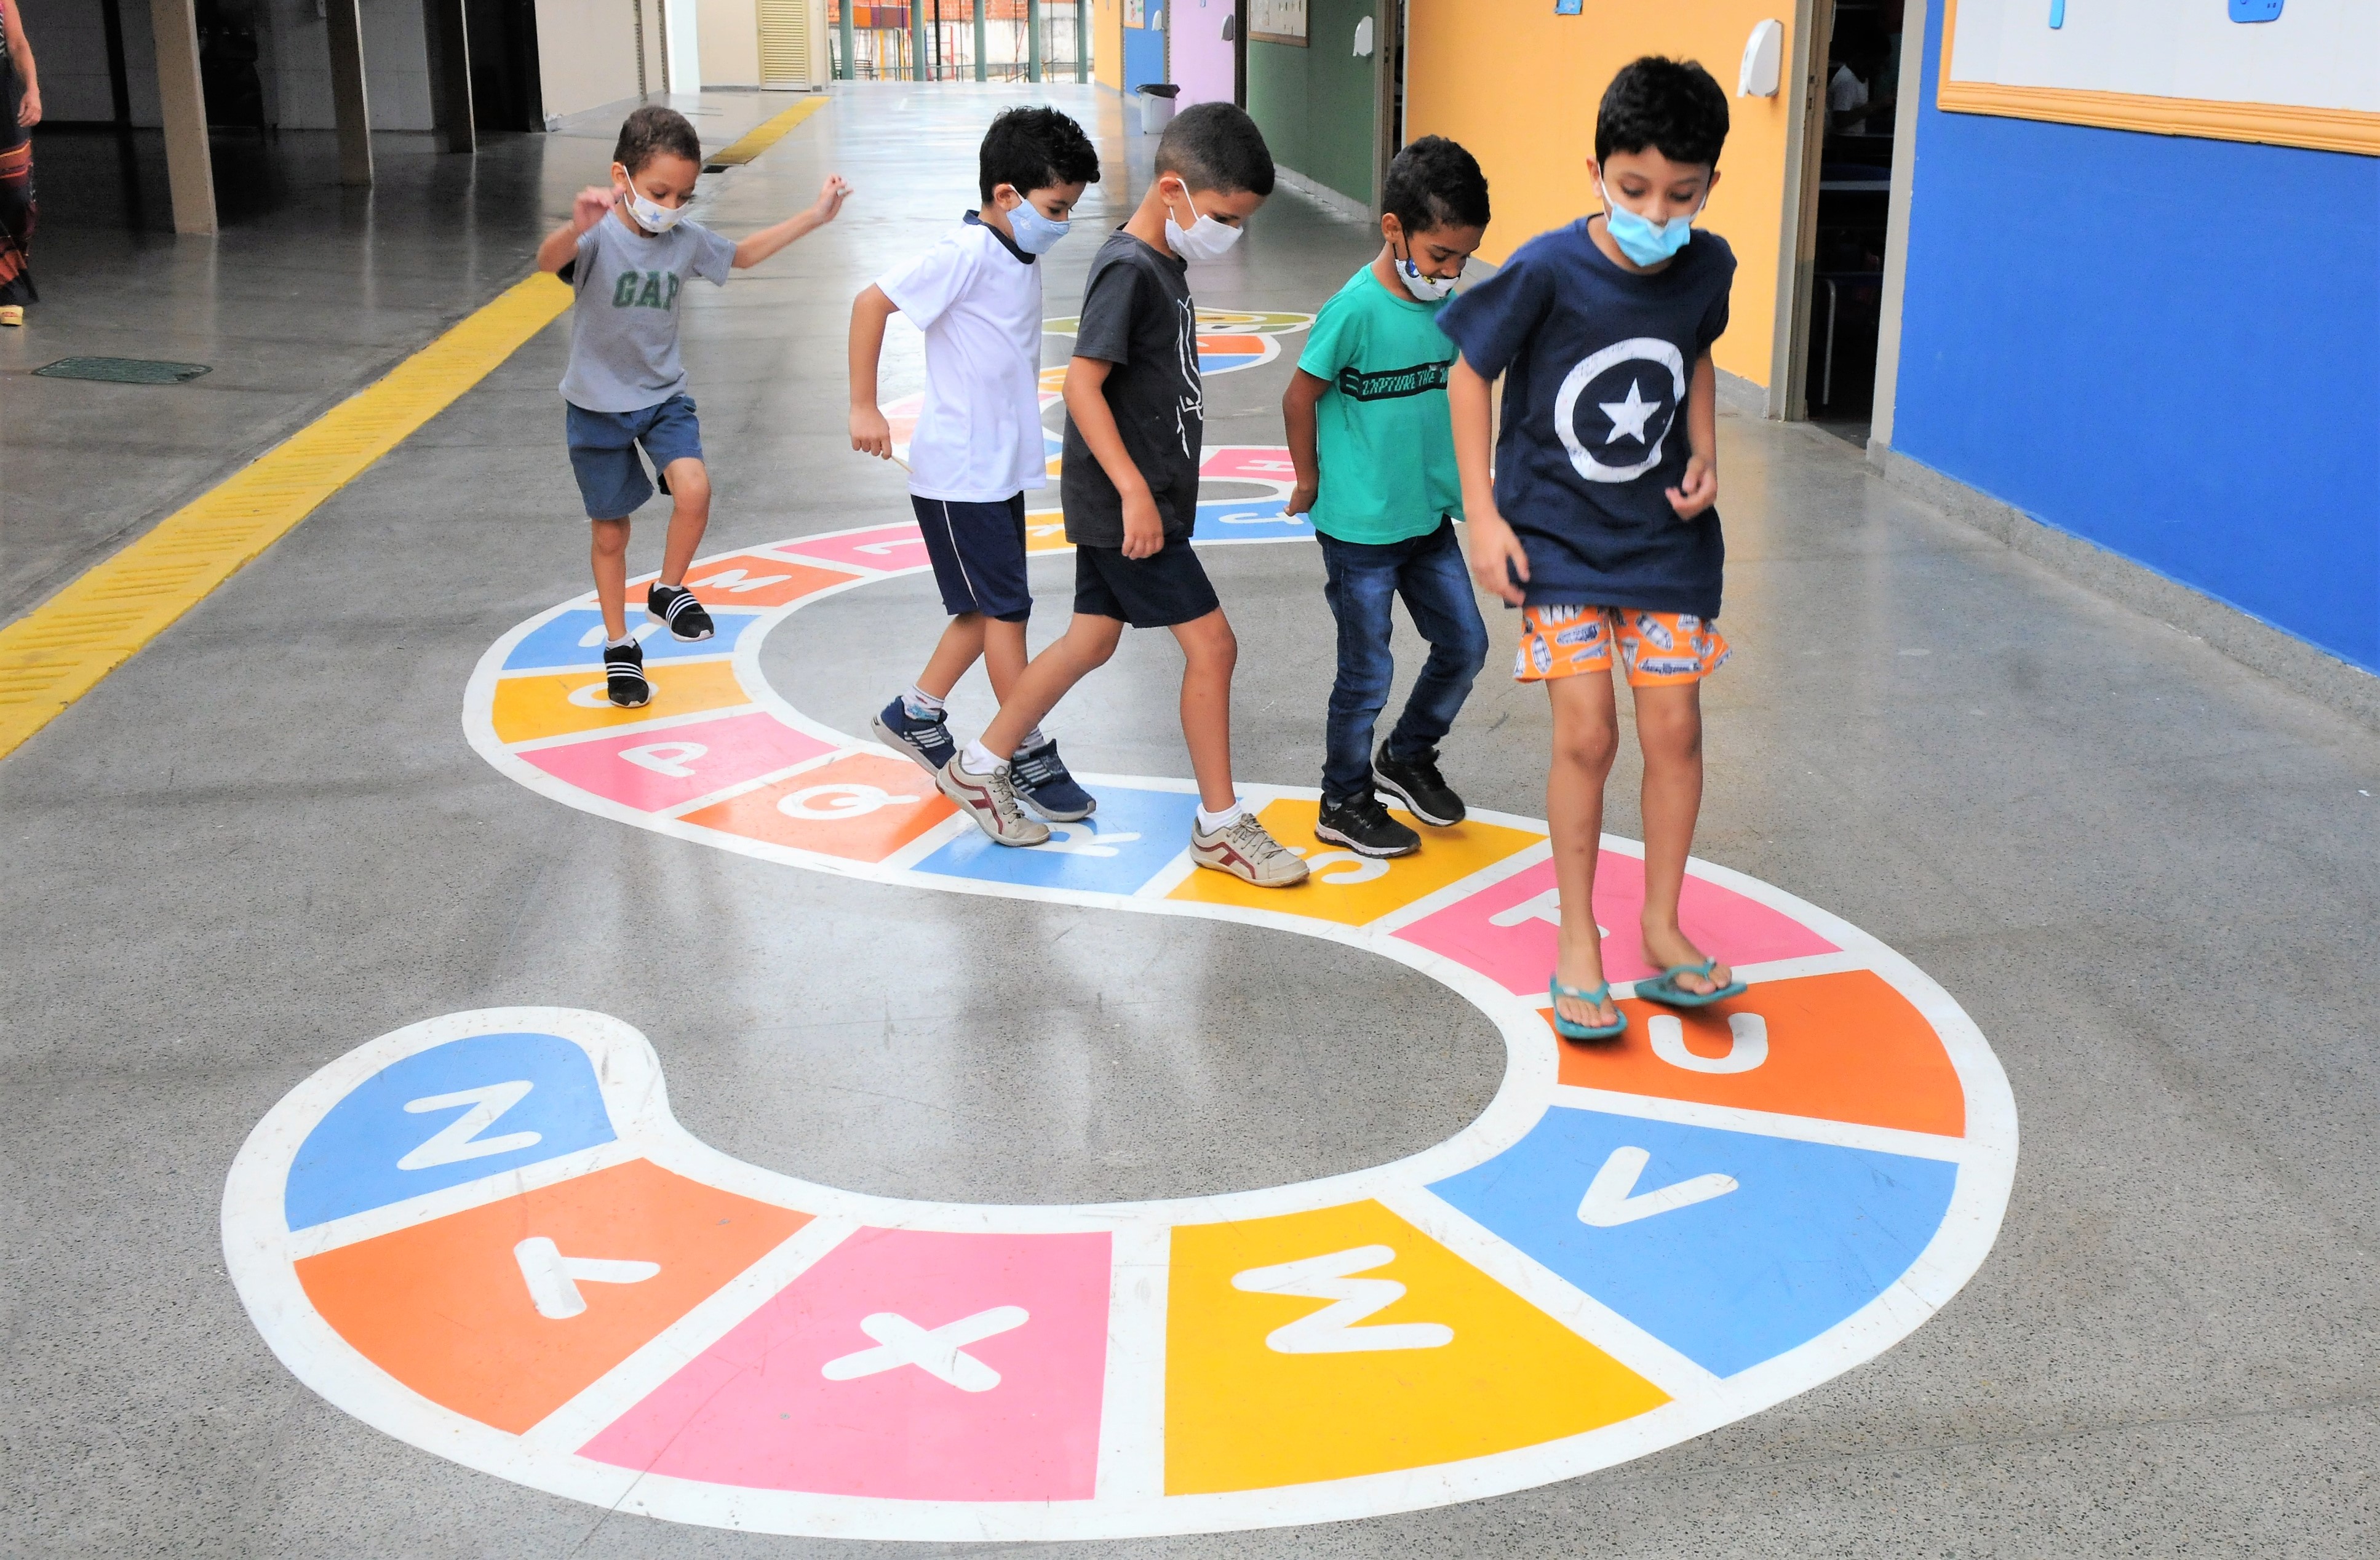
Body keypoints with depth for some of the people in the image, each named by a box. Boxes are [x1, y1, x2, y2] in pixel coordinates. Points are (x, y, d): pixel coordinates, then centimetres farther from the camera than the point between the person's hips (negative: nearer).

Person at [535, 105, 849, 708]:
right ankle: (619, 646, 28)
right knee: (611, 532, 9)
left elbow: (742, 253, 14)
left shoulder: (685, 239, -6)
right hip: (598, 404, -3)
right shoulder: (597, 236, -21)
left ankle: (668, 590, 5)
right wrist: (577, 228, -66)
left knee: (694, 491, -22)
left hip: (664, 395, 3)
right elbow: (549, 260, -43)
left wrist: (814, 216, 10)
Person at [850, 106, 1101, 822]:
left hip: (1002, 468, 9)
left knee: (990, 607, 16)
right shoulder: (967, 254, -20)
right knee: (1005, 609, -2)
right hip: (959, 474, -9)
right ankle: (1029, 757, 8)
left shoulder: (1021, 259, 7)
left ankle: (917, 714, 30)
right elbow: (872, 301, -21)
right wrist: (864, 408, -19)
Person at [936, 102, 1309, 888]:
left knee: (1094, 637, 17)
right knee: (1210, 643, -6)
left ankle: (978, 767, 28)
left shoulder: (1162, 265, 11)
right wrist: (1135, 490, -27)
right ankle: (1220, 825, 6)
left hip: (1124, 501, 10)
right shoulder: (1128, 270, -18)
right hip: (1125, 504, -10)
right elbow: (1081, 382, -24)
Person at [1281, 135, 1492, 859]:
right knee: (1368, 674, 5)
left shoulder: (1450, 305, 0)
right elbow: (1301, 398, -12)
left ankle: (1408, 757, 36)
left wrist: (1458, 480, 14)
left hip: (1429, 518, 7)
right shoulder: (1356, 310, -20)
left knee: (1465, 643, 13)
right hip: (1360, 528, -7)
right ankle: (1344, 804, 24)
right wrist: (1310, 482, -2)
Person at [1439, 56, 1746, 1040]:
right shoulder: (1547, 272, -20)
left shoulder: (1707, 267, -8)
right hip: (1558, 532, -3)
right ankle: (1578, 940, 11)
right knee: (1586, 735, -7)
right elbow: (1469, 372, -8)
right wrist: (1483, 515, -11)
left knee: (1674, 730, 2)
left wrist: (1704, 455, 0)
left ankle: (1661, 932, 19)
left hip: (1667, 534, 3)